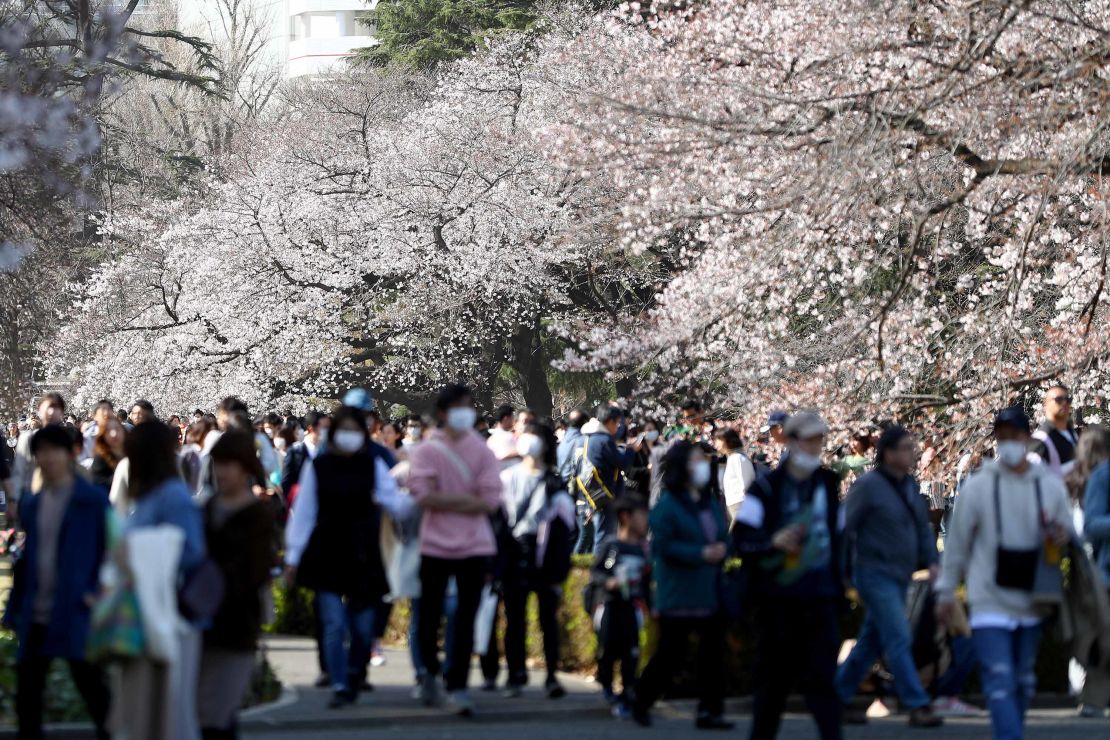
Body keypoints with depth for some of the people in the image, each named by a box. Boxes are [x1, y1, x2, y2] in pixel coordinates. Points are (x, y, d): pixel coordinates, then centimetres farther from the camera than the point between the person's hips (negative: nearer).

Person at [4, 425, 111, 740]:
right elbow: (26, 559, 17)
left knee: (92, 689, 1)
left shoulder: (94, 500, -5)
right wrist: (15, 609, 14)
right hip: (36, 616, 6)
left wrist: (99, 593, -16)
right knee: (27, 697, 8)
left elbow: (112, 550, -5)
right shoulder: (32, 504, 13)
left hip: (75, 615, -6)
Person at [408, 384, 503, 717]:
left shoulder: (482, 451, 2)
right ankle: (431, 671, 19)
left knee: (466, 618, 0)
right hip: (435, 545, 0)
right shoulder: (425, 451, -1)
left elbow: (490, 501, -8)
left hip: (473, 546, 0)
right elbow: (424, 496, -12)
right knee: (429, 614, 2)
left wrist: (444, 502, -10)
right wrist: (465, 498, -11)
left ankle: (458, 686, 6)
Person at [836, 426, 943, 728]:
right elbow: (844, 527, -12)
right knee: (899, 639, -12)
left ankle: (837, 698, 23)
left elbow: (923, 527, 17)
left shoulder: (910, 485, 11)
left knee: (871, 642, 12)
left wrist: (931, 561, 4)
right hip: (876, 575, -8)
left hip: (899, 577, 8)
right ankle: (917, 707, -13)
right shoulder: (868, 485, -12)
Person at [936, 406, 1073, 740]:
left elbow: (1069, 531, 12)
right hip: (990, 603, -3)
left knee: (1024, 683, 15)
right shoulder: (978, 486, -4)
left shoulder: (1051, 484, 2)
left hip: (1032, 603, 3)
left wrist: (1062, 537, -13)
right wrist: (945, 592, 4)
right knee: (1000, 683, -12)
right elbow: (957, 542, 2)